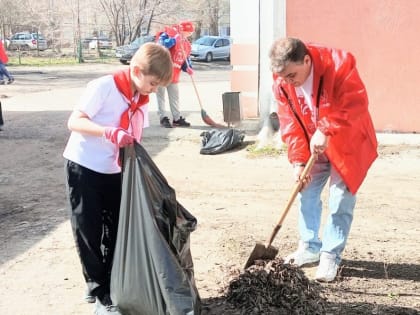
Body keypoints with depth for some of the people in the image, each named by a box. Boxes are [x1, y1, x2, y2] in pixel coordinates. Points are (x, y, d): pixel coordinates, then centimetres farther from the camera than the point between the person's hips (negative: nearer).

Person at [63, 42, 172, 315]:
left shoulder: (141, 100, 2)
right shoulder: (103, 87, -20)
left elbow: (133, 139, 8)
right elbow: (74, 122, -25)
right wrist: (109, 131, -39)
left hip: (114, 170, 7)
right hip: (84, 167, -7)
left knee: (117, 229, 10)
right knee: (89, 231, 1)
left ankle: (112, 284, 24)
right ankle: (100, 292, 12)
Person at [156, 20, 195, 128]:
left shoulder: (186, 44, 13)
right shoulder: (167, 34, -9)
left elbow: (186, 58, 16)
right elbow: (161, 45, -26)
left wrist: (188, 68, -3)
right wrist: (174, 39, -30)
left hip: (174, 74, 7)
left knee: (175, 97, 11)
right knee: (161, 95, 0)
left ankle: (177, 118, 18)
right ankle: (163, 118, 5)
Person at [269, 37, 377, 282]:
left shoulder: (340, 64, -28)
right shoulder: (282, 83, -14)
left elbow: (356, 104, -32)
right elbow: (290, 124, -11)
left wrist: (325, 130, -40)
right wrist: (298, 160, -20)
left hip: (347, 145, -5)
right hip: (313, 148, 5)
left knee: (340, 201, -5)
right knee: (306, 194, 8)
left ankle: (331, 256, 5)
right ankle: (310, 247, 24)